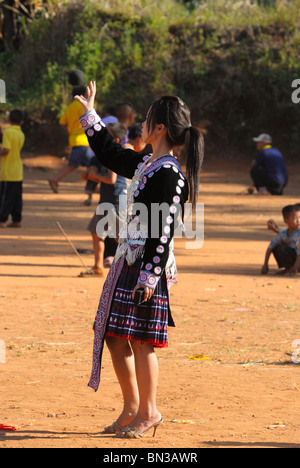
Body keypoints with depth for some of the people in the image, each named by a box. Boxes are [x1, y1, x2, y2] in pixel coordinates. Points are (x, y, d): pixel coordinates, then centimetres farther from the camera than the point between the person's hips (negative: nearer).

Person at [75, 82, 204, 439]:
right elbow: (108, 153, 32)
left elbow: (164, 230, -19)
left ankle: (148, 412, 7)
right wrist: (89, 115, 34)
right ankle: (131, 408, 21)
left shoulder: (169, 173, -15)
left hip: (148, 266, -9)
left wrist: (150, 275, -21)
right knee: (115, 337, 11)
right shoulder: (145, 164, 13)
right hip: (128, 262, 9)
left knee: (140, 340, -4)